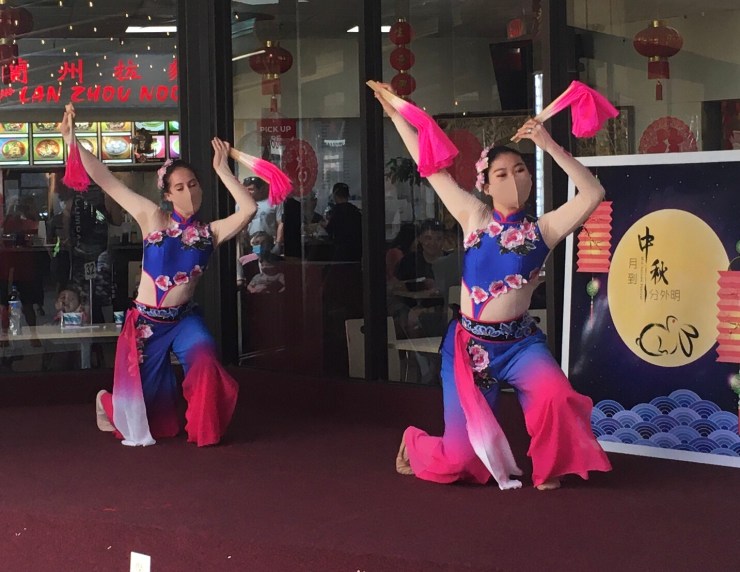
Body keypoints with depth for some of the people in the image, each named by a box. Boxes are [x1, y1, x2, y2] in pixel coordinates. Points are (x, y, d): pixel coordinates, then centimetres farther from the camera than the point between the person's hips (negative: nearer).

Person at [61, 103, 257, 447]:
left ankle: (204, 431, -4)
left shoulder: (210, 232, -2)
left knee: (206, 366, -28)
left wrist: (222, 169, -15)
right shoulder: (153, 218, -7)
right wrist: (73, 141, -18)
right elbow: (107, 182, -11)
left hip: (184, 319, 1)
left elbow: (248, 209, -18)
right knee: (144, 395, 9)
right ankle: (110, 403, 47)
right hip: (146, 321, -1)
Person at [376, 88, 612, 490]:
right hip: (469, 343, 0)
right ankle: (415, 442, 38)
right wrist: (396, 115, 8)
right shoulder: (474, 217, 1)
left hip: (519, 342, 0)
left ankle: (549, 470, -2)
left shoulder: (543, 229, -2)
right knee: (458, 459, 0)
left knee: (555, 395, -32)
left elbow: (593, 194, -15)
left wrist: (550, 147, -17)